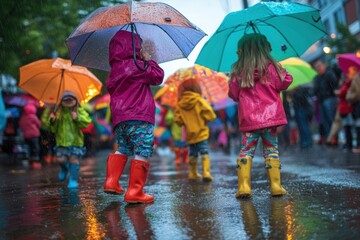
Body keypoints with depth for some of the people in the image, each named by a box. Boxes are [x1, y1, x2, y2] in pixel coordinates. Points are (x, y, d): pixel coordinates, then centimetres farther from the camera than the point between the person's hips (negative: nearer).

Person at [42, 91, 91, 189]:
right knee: (60, 159, -9)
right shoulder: (59, 113, 4)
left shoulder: (80, 111, 2)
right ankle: (64, 169, 27)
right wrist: (52, 121, -13)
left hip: (75, 141, -1)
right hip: (62, 141, 1)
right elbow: (53, 129, 6)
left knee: (74, 159, -6)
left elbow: (87, 122, -11)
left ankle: (73, 179, 8)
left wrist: (77, 118, -23)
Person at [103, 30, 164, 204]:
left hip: (118, 117, 8)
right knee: (142, 152, -4)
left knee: (123, 149, 23)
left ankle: (111, 181, 12)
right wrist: (148, 60, 10)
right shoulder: (137, 65, -5)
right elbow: (158, 76, -2)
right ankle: (135, 192, -5)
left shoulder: (114, 70, 17)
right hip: (139, 117, -8)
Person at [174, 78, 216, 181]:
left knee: (192, 154, 17)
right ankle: (206, 172, -17)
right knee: (204, 153, -5)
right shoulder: (200, 101, -9)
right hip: (201, 134, -4)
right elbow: (210, 115, -14)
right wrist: (204, 119, 7)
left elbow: (177, 120, 0)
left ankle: (193, 173, 20)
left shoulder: (179, 105, 1)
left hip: (190, 135, 4)